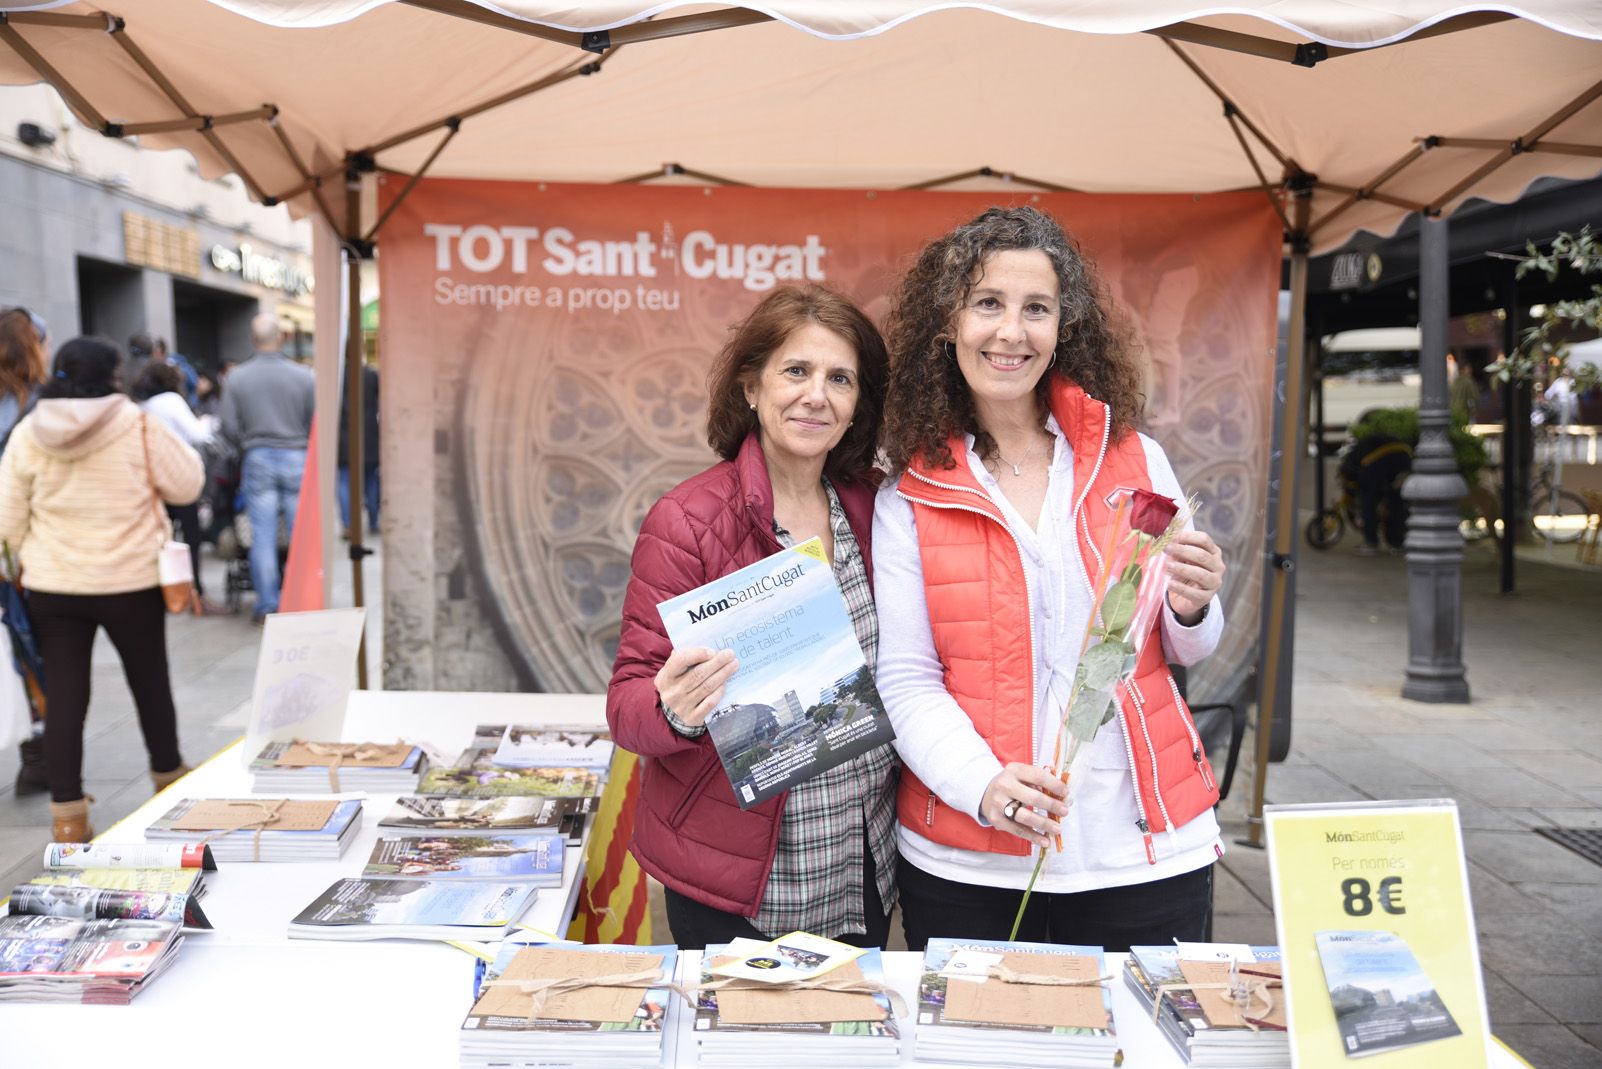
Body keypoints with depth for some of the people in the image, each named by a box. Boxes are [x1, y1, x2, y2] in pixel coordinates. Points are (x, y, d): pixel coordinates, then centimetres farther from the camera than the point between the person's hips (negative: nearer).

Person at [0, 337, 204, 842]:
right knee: (150, 683, 16)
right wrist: (167, 437, 10)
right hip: (130, 583, -2)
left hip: (52, 587, 2)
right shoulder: (138, 426, -13)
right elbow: (186, 485, -4)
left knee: (64, 696, 8)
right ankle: (169, 779, 34)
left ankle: (67, 813, 11)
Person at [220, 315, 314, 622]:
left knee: (262, 536, 4)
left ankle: (266, 605, 8)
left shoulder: (237, 377, -1)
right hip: (296, 458, -1)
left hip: (258, 459, 1)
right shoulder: (303, 375, -4)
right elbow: (315, 424, -2)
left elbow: (229, 427, -1)